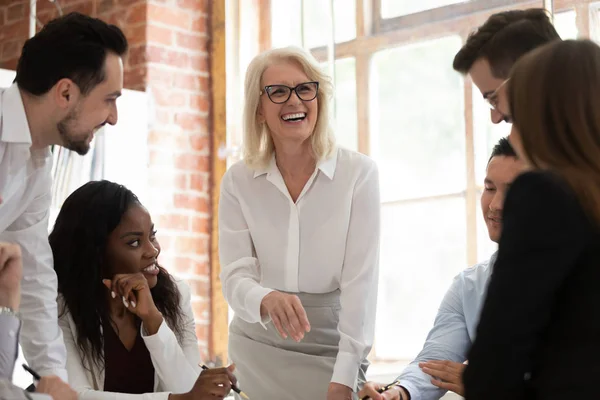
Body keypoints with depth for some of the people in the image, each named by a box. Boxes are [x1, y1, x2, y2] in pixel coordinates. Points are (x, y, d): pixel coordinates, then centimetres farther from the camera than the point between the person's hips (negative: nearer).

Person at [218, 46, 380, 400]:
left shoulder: (359, 173, -11)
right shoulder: (238, 182, -4)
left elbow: (360, 280, -14)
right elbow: (236, 275, -8)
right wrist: (267, 300, -32)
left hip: (331, 352, -2)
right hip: (258, 350, 2)